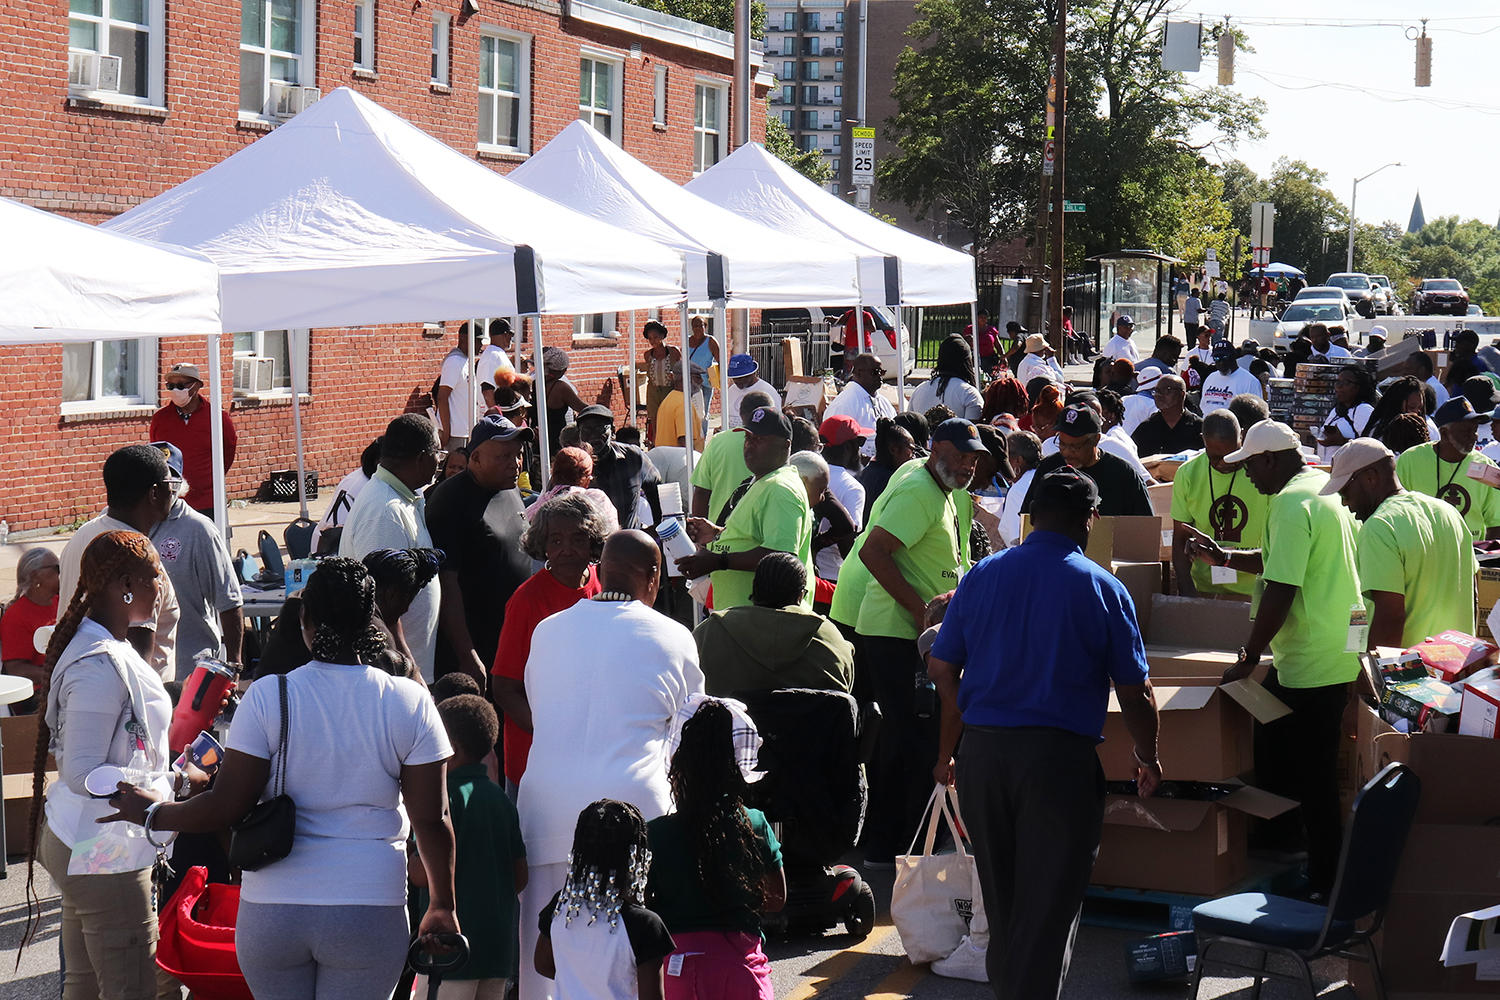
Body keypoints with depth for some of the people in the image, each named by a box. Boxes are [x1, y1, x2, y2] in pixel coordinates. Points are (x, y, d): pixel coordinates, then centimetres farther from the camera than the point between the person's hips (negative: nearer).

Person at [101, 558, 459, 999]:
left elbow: (227, 806, -5)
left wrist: (153, 814, 13)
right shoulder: (410, 702, -5)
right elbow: (431, 819, -3)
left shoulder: (267, 697, -6)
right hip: (368, 913, 0)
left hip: (272, 911, 1)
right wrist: (442, 906, 10)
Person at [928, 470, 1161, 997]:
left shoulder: (983, 575, 6)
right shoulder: (1102, 588, -3)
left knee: (1001, 897, 19)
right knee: (1049, 904, 1)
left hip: (982, 750, 4)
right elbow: (1135, 694, -1)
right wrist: (1148, 758, 15)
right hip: (1059, 756, -4)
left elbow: (941, 668, 7)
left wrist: (947, 751, 17)